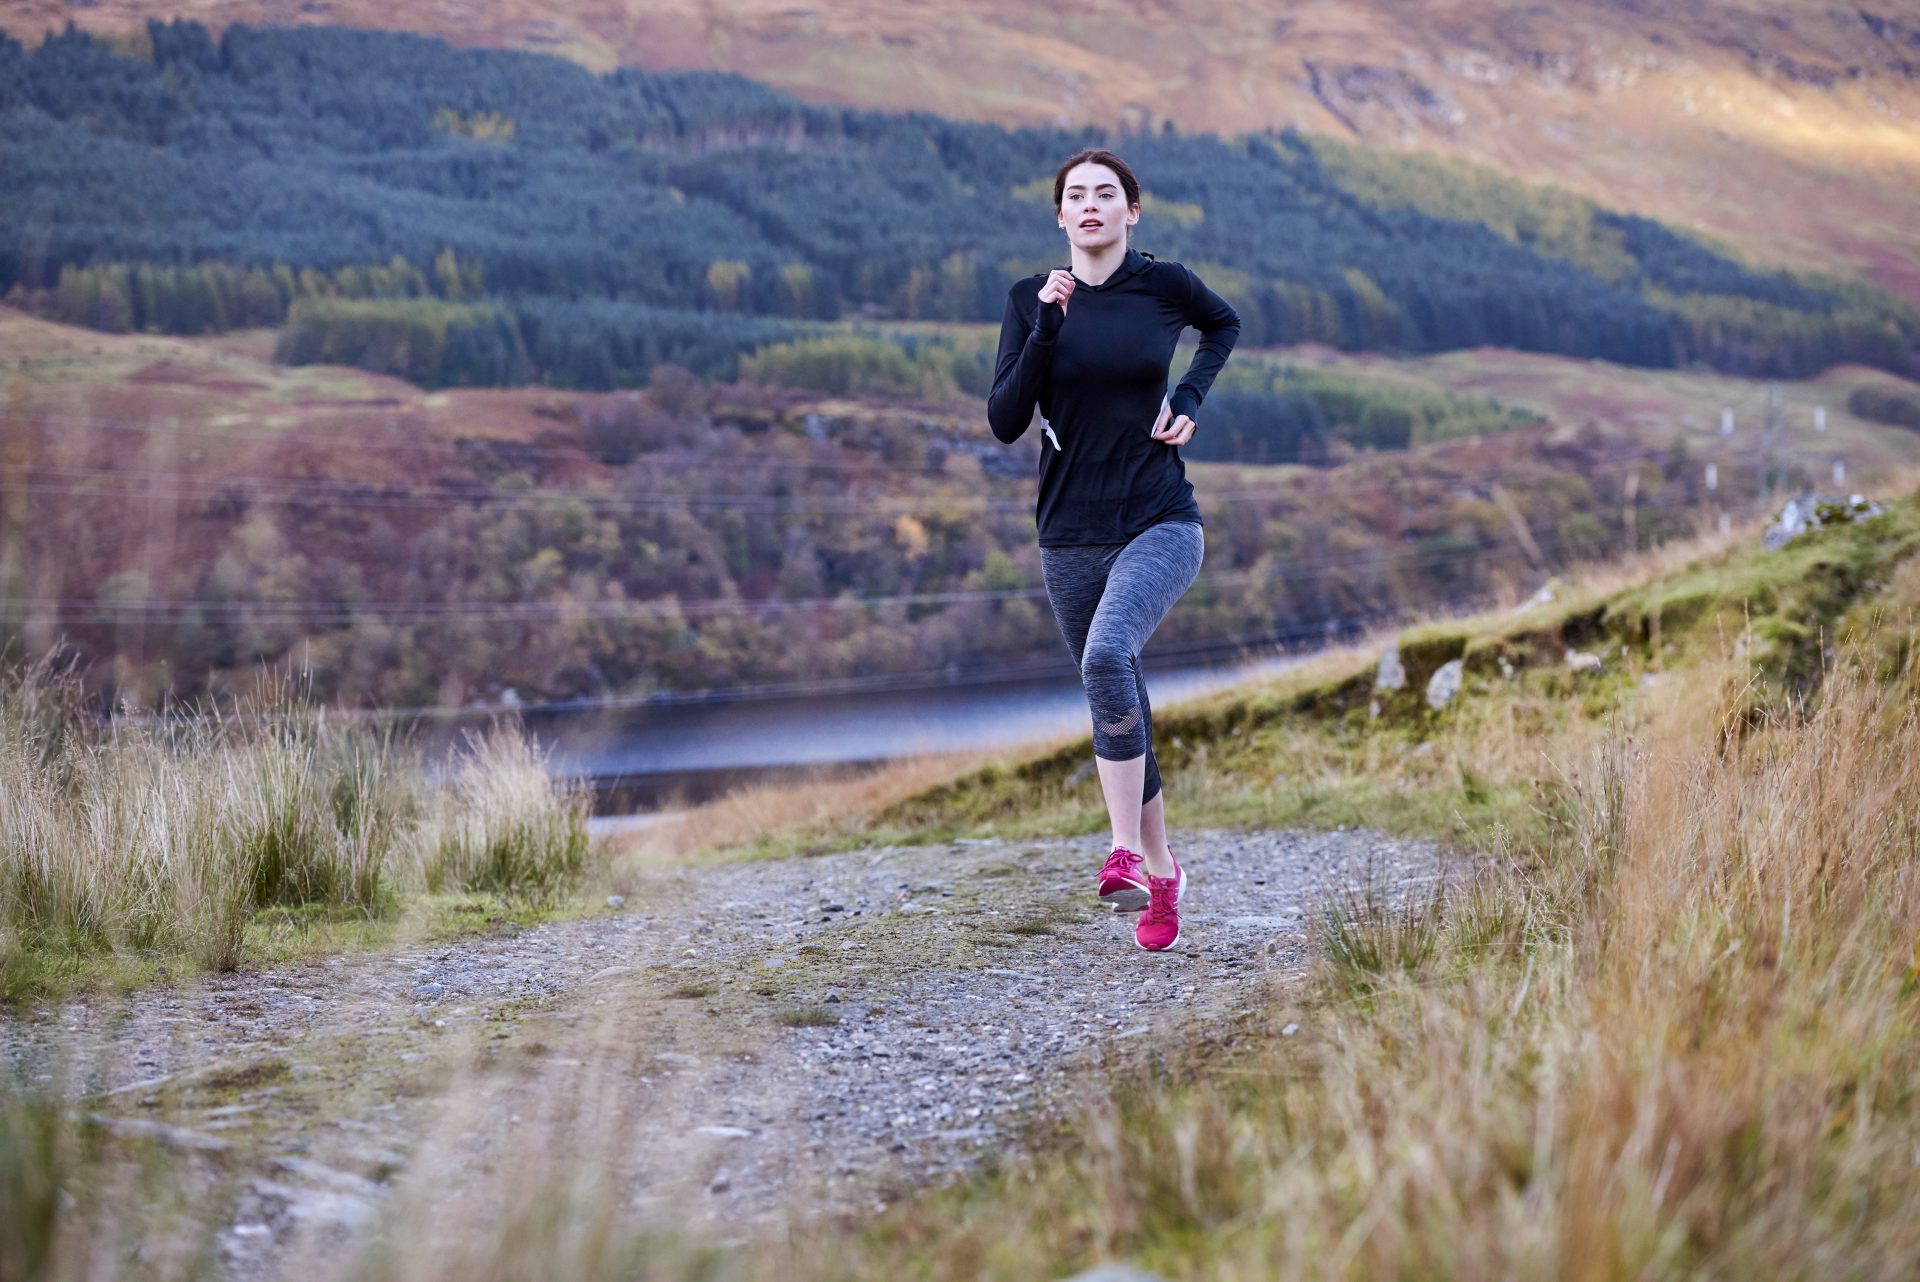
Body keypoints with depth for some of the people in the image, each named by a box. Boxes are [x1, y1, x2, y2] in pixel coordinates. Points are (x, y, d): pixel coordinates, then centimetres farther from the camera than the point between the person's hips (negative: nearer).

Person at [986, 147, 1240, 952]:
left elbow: (1225, 324, 21)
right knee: (1116, 705, 10)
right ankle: (1160, 873, 26)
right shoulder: (1031, 302, 1)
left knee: (1108, 655, -30)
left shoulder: (1164, 285, -2)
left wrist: (1189, 399, 4)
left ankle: (1126, 849, -24)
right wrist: (1048, 328, -16)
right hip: (1071, 536, 3)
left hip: (1161, 525, -3)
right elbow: (1004, 422, -7)